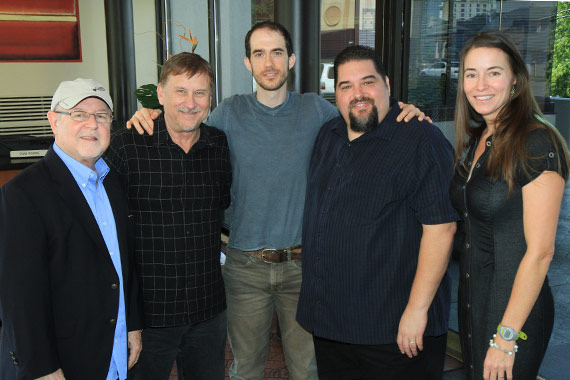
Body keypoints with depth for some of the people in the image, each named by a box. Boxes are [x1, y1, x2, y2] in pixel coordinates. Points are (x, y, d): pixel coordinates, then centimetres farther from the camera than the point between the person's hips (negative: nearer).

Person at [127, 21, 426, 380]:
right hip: (246, 265, 0)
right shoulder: (231, 111, 1)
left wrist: (403, 115, -13)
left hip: (302, 262, 0)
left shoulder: (315, 108, 0)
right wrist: (149, 119, -7)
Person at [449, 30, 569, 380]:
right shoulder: (474, 141, 5)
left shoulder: (537, 144, -18)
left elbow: (540, 251, -20)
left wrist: (507, 336, -19)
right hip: (471, 299, 7)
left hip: (514, 308, -7)